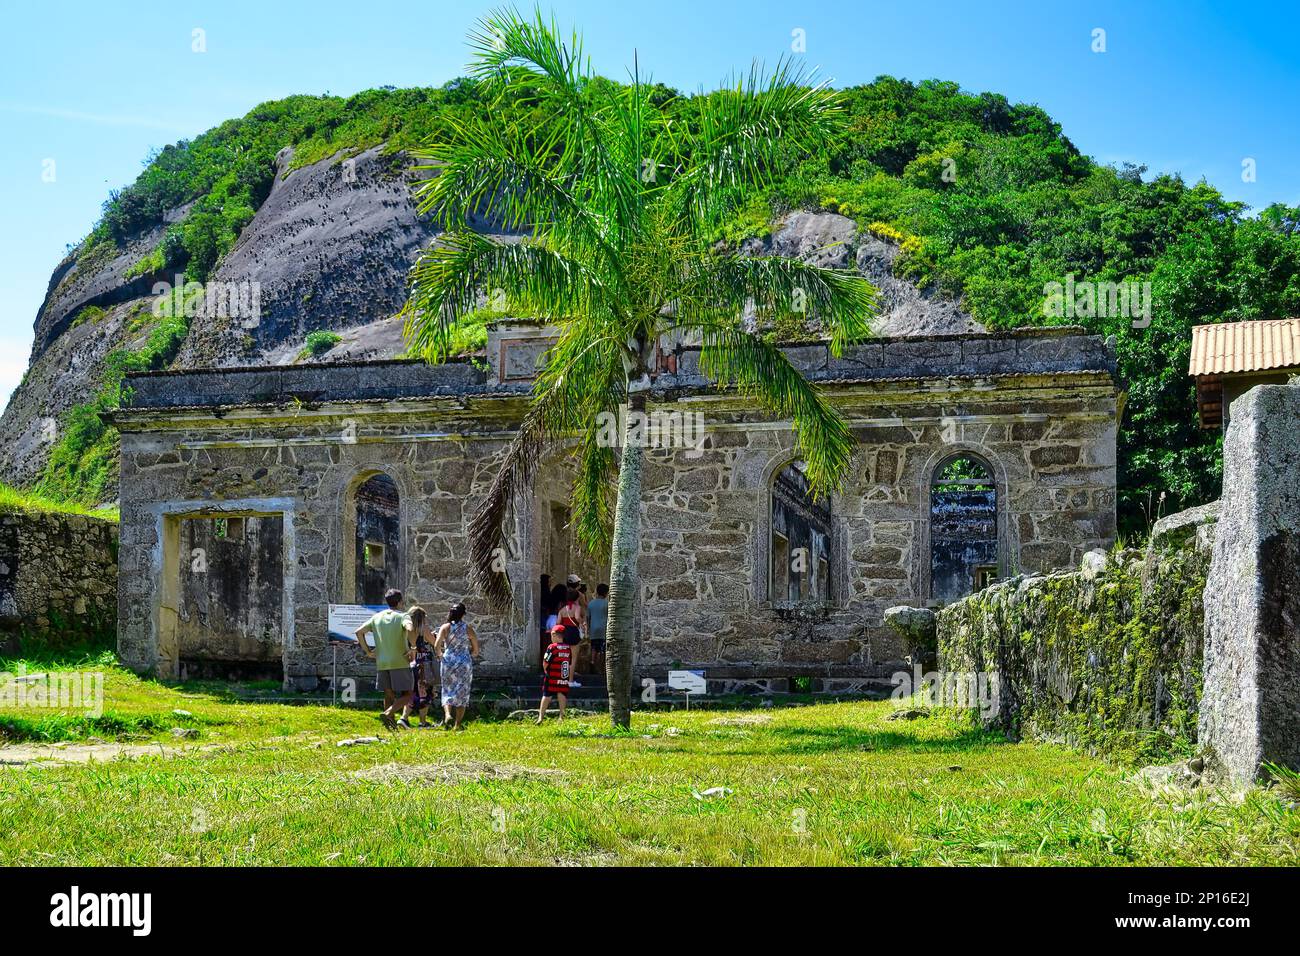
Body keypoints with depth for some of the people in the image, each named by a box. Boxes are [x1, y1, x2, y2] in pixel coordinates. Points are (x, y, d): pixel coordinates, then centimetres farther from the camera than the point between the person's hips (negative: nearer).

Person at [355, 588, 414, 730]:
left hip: (382, 663, 5)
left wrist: (368, 651, 11)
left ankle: (392, 724, 14)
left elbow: (359, 632, 6)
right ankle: (387, 713, -21)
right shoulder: (402, 617, -4)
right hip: (400, 663, -5)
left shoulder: (377, 617, 10)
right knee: (407, 696, -1)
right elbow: (409, 629, -25)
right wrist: (411, 650, -15)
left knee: (389, 695, 16)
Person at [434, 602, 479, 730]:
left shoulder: (445, 627, -2)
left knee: (448, 691, 11)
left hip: (448, 662, 0)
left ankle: (447, 714, -15)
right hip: (465, 663, 0)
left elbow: (437, 646, -10)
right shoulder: (468, 629, 0)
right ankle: (457, 724, 6)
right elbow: (476, 651, 3)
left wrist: (441, 654, 10)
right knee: (462, 693, 7)